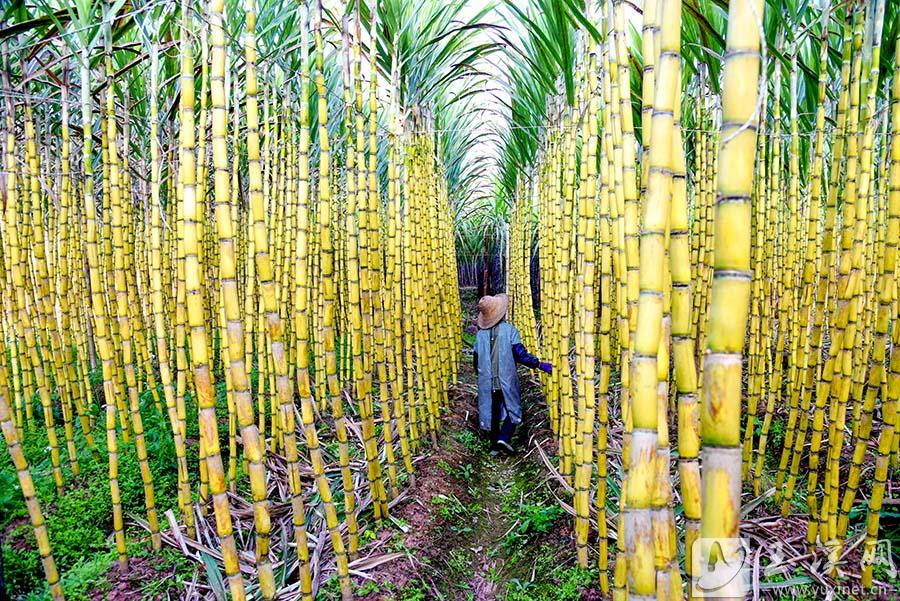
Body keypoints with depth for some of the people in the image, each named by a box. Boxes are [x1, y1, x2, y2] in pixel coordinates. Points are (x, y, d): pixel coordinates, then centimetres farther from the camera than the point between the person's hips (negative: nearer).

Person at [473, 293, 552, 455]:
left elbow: (476, 360, 9)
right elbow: (521, 355, -17)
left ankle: (494, 444, 23)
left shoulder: (481, 333, 2)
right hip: (507, 381, -3)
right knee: (513, 410, 12)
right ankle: (504, 438, -7)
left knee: (491, 412, 16)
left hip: (487, 382, 3)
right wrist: (541, 365, -12)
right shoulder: (509, 330, -10)